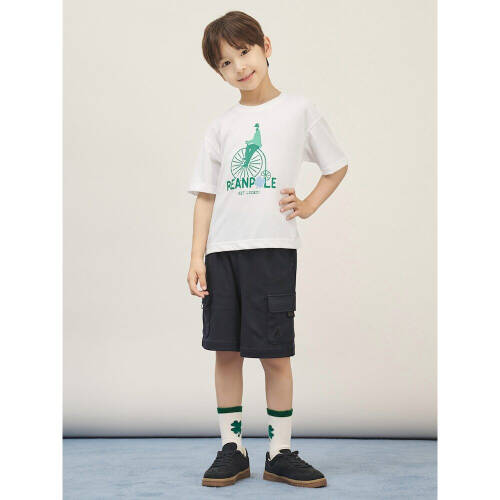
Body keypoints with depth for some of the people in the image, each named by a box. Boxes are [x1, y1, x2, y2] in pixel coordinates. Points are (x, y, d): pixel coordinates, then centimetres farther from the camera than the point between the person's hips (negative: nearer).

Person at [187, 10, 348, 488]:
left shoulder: (300, 110, 5)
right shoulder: (221, 126, 10)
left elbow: (337, 166, 15)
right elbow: (205, 196, 9)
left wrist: (308, 205, 1)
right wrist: (197, 258, 2)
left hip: (273, 249, -2)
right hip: (221, 250, 3)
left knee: (275, 355, 0)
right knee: (226, 351, 5)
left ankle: (281, 452, 14)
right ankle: (231, 449, 18)